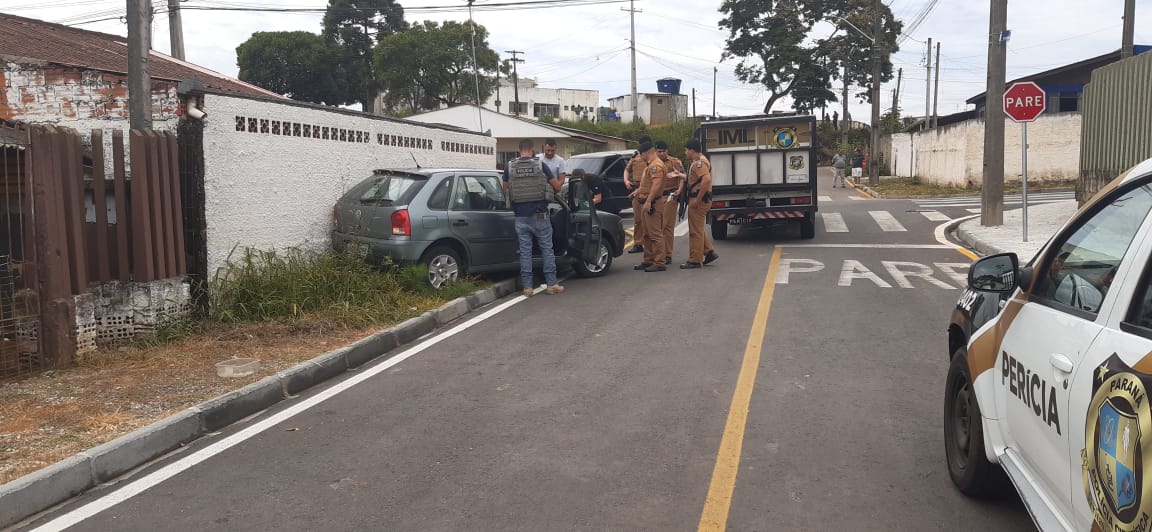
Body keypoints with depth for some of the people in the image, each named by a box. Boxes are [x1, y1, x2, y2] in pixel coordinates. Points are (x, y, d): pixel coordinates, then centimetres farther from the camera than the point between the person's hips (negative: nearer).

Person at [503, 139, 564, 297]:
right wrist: (554, 190, 26)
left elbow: (505, 190, 10)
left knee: (525, 251, 6)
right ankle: (552, 284, 9)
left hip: (521, 215, 1)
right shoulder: (540, 165, -3)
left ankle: (527, 287, 5)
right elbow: (557, 186, 3)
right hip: (539, 214, -1)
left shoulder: (509, 167, 0)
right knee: (547, 248, 8)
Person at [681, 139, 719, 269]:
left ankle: (695, 261, 2)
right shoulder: (698, 161, 16)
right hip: (699, 199, 11)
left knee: (695, 230, -4)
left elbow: (706, 180, -30)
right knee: (698, 229, 18)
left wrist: (697, 200, -27)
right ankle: (709, 252, 20)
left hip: (698, 200, -11)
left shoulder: (699, 162, -17)